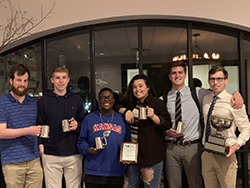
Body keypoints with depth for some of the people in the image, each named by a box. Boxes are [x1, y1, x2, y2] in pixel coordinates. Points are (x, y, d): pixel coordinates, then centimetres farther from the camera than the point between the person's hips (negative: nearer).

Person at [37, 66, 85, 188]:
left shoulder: (76, 100, 9)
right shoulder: (43, 101, 3)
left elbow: (84, 122, 17)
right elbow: (39, 126, 5)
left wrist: (77, 125, -3)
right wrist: (40, 144, -7)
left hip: (74, 155, 2)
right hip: (51, 155, -1)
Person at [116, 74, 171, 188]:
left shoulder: (157, 103, -7)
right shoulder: (130, 102, 10)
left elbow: (167, 125, -9)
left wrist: (153, 116, -25)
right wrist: (126, 110, -2)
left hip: (152, 152, -5)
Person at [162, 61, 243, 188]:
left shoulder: (197, 93, 4)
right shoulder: (163, 99, 5)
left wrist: (236, 93, -12)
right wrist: (167, 131, -10)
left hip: (192, 147, 0)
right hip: (171, 147, 1)